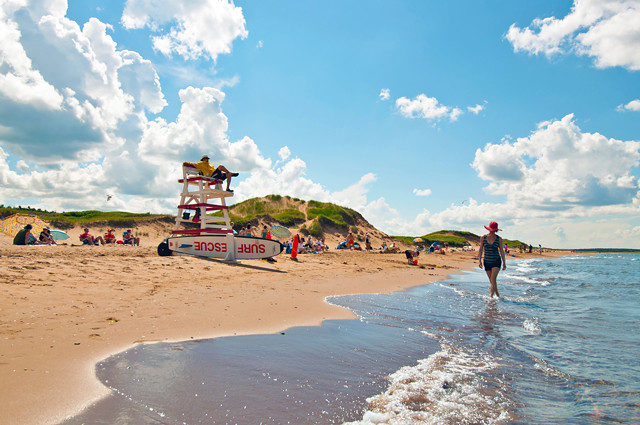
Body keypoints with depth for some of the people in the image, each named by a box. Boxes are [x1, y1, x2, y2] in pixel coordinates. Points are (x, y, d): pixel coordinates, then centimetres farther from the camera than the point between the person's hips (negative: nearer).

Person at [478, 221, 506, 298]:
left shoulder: (499, 239, -2)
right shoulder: (483, 238, 1)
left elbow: (501, 251, 5)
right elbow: (480, 250, 3)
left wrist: (504, 263, 4)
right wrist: (479, 260, -6)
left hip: (496, 261, -2)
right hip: (487, 261, 3)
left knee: (493, 279, -17)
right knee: (491, 280, 9)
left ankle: (491, 296, -21)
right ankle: (497, 295, 26)